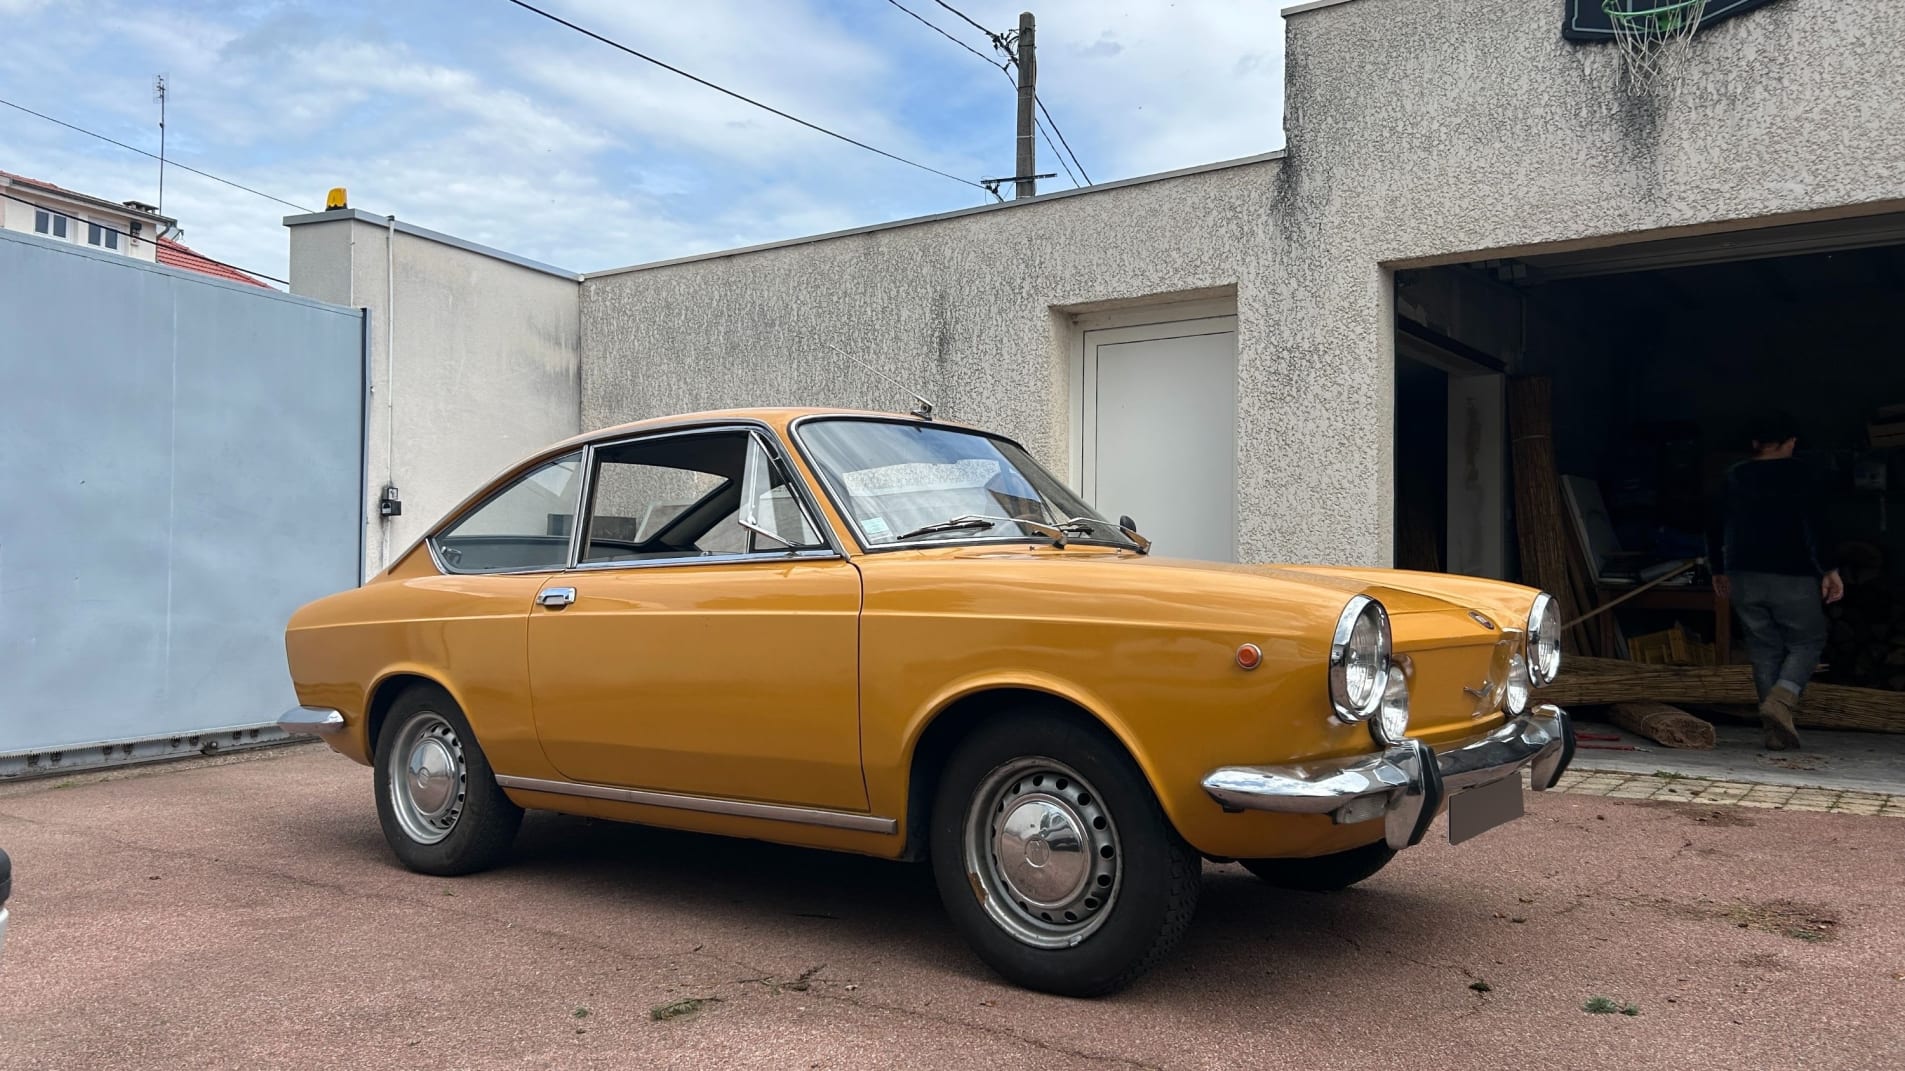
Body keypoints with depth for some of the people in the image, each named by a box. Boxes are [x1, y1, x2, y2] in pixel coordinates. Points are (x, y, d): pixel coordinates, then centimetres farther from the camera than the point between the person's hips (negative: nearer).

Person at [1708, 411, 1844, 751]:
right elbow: (1815, 526, -12)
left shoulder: (1734, 477, 10)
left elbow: (1716, 528, 14)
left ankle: (1776, 730, 7)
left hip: (1743, 578, 4)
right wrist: (1829, 570, -10)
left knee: (1764, 649, 10)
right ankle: (1781, 701, -15)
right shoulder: (1800, 473, -4)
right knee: (1807, 642, 9)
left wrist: (1718, 570, 25)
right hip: (1791, 576, -4)